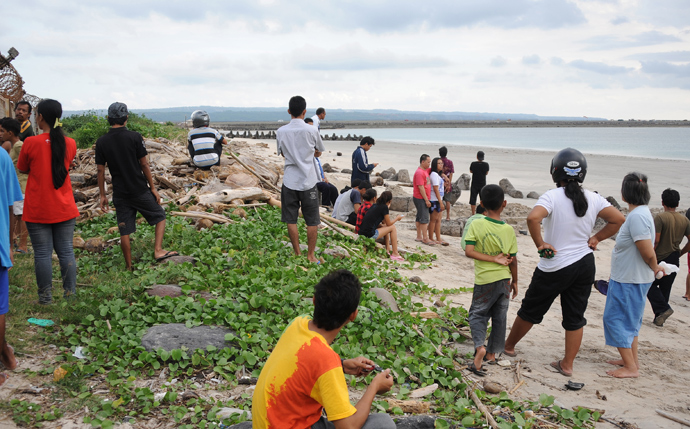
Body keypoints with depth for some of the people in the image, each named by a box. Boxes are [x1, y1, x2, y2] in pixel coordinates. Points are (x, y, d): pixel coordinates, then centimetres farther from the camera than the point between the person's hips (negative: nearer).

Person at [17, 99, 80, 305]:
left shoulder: (31, 143, -12)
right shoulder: (70, 143, -2)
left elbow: (23, 169, 3)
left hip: (38, 210, -3)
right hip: (64, 209, 3)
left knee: (42, 253, 5)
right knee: (66, 251, 9)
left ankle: (46, 297, 11)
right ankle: (71, 294, 13)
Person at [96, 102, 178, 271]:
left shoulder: (101, 142, -1)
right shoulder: (134, 137, -8)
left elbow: (100, 170, 2)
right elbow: (144, 164, -6)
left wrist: (103, 195, 10)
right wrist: (153, 188, 2)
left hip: (120, 194, 3)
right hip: (140, 190, -3)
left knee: (124, 231, 8)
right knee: (160, 217, 15)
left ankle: (129, 267, 13)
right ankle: (158, 250, 2)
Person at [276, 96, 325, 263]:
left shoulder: (281, 131, -2)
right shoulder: (312, 130, -7)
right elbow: (319, 152, 9)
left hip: (289, 182, 2)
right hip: (308, 182, -1)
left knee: (291, 220, 10)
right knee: (312, 221, 9)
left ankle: (297, 254, 15)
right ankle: (310, 255, 14)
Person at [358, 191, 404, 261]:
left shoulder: (375, 205, 17)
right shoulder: (384, 207, -8)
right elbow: (389, 223, 2)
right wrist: (397, 218, 17)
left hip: (362, 233, 9)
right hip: (370, 235, -9)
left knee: (385, 227, 27)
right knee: (392, 227, 5)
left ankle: (388, 250, 24)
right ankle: (395, 254, 6)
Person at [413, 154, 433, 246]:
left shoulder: (425, 171, 12)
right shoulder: (419, 172, -17)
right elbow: (421, 187, -20)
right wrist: (426, 200, -19)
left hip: (423, 199, 10)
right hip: (421, 199, -10)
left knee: (419, 217, 13)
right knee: (424, 218, -9)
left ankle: (419, 237, 19)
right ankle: (425, 238, -7)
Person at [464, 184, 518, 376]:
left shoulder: (476, 225, -11)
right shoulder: (508, 229, -5)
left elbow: (469, 251, -18)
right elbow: (513, 260, 1)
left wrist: (494, 259, -12)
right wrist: (514, 281, 14)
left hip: (485, 280, -2)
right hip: (504, 279, 3)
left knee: (477, 314, 11)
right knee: (499, 317, 16)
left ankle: (479, 346, -12)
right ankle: (492, 352, 26)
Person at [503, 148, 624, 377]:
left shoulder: (552, 197, -16)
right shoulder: (593, 199, -1)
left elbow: (533, 217, -33)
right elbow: (618, 219, 5)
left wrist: (540, 243, -19)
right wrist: (595, 238, 9)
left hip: (554, 267, -4)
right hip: (585, 264, 4)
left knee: (530, 311, 14)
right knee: (575, 318, 13)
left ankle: (508, 346, 32)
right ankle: (567, 364, 20)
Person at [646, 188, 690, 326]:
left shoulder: (660, 217, -15)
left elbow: (655, 240, -18)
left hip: (660, 259, -6)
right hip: (674, 261, 6)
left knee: (651, 285, 8)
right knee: (665, 288, 14)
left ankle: (663, 309, -9)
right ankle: (660, 318, 18)